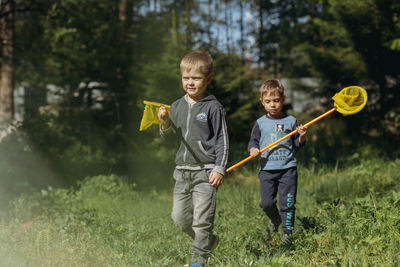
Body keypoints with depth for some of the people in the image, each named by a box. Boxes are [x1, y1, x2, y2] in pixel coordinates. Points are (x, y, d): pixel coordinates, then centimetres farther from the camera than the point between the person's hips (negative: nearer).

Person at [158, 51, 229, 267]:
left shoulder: (213, 107, -6)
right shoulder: (177, 106, 10)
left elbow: (222, 140, -4)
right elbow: (169, 136, 12)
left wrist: (219, 168, -11)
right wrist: (165, 123, -9)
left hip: (205, 171, -6)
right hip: (182, 170, 6)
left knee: (202, 219, -5)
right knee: (179, 217, 8)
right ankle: (208, 241, 29)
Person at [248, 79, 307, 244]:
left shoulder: (290, 121, 4)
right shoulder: (260, 123, 6)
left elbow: (298, 144, 7)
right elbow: (253, 141, 10)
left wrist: (302, 137, -14)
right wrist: (253, 149, -11)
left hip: (288, 168, -1)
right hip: (267, 169, 1)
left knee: (287, 202, -4)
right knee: (267, 202, 0)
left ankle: (287, 231, 9)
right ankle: (275, 219, 30)